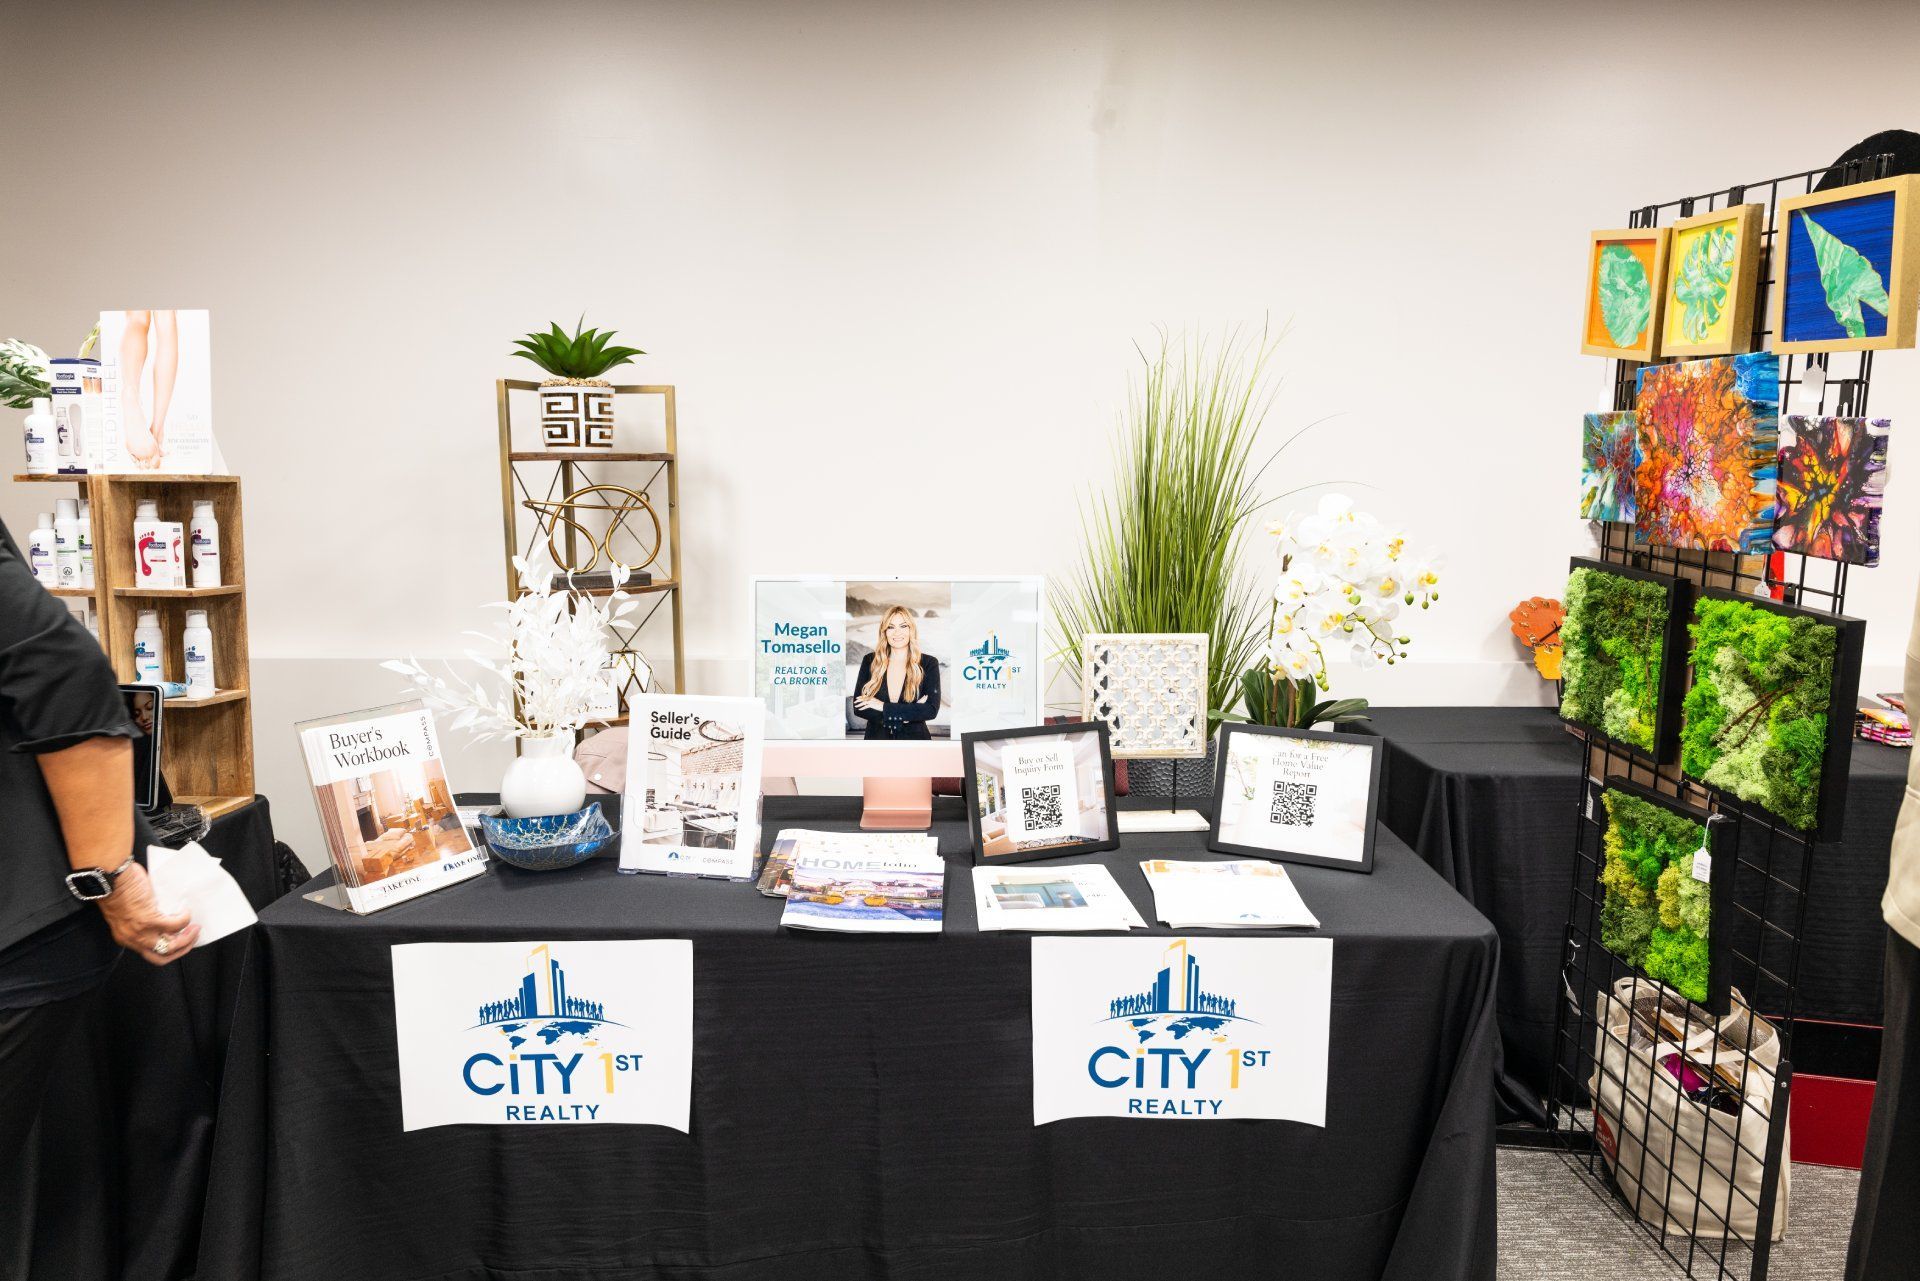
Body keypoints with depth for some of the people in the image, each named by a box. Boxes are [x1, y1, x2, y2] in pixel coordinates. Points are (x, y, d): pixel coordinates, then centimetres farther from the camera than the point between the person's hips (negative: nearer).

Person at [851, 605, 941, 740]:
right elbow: (858, 707, -9)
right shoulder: (870, 661, -2)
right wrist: (908, 713, -17)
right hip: (876, 736, 1)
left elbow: (932, 710, -16)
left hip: (914, 736, -1)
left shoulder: (929, 663, -6)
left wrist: (884, 707, -18)